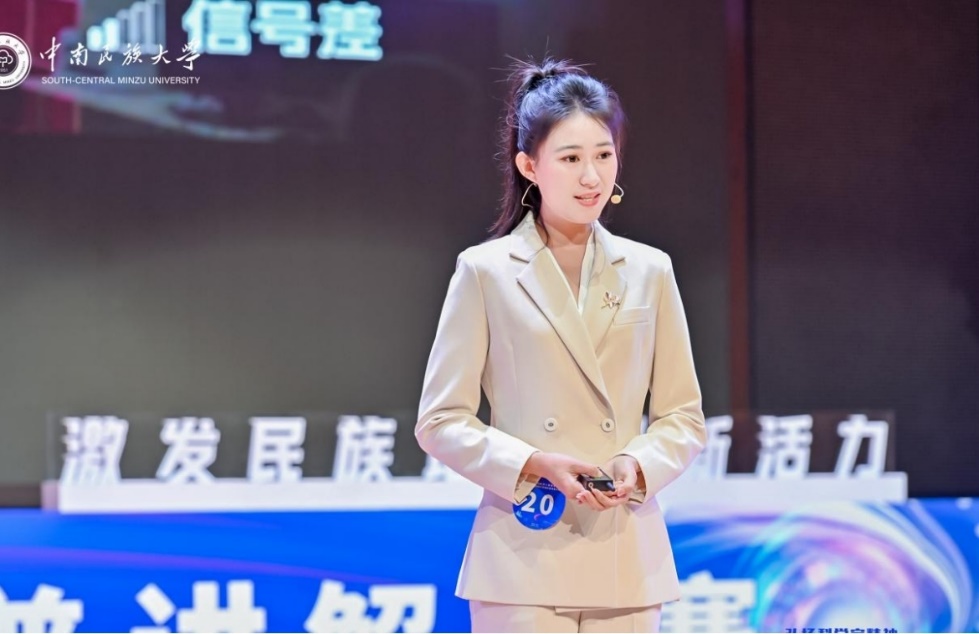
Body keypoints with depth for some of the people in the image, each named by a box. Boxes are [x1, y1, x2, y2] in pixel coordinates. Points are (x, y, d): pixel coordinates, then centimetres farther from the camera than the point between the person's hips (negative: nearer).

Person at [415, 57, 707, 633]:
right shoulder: (486, 272, 1)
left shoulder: (649, 271, 10)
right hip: (525, 553, -3)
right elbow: (441, 421, 0)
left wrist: (639, 465, -8)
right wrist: (534, 464, -14)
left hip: (628, 561, 3)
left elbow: (683, 416, 12)